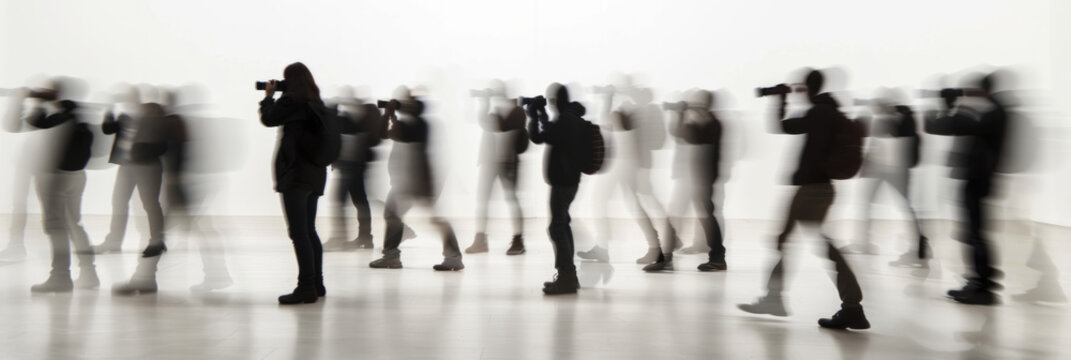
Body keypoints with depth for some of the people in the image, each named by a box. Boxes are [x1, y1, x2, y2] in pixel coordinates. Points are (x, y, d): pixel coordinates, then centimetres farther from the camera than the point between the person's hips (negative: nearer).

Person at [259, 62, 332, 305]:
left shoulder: (291, 99, -8)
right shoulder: (316, 103, 14)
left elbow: (268, 119, -1)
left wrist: (268, 96, 14)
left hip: (296, 172, -8)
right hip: (315, 174, 8)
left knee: (299, 232, -9)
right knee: (309, 230, 14)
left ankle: (306, 287, -11)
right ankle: (317, 284, 19)